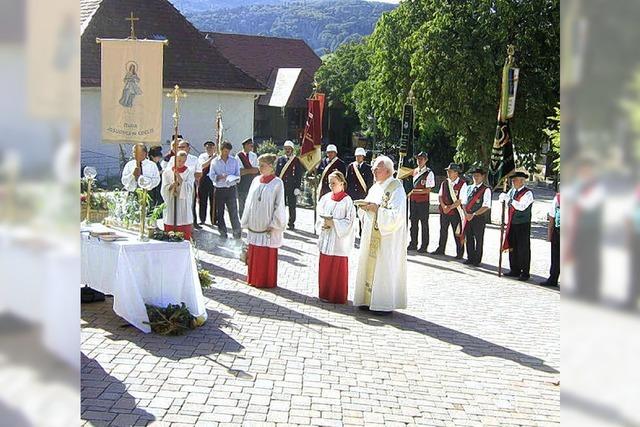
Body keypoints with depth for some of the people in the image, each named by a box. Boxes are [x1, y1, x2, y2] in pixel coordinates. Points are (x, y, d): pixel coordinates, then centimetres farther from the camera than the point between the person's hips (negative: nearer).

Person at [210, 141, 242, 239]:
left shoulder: (234, 161, 7)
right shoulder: (215, 162, 4)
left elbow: (238, 174, 7)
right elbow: (211, 175, -1)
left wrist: (235, 179, -15)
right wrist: (221, 177, -19)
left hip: (231, 189, -1)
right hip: (219, 190, 1)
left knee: (233, 212, -8)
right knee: (219, 213, 7)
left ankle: (237, 233, -5)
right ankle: (223, 233, 18)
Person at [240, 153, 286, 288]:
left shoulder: (277, 183, -7)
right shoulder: (256, 181, 7)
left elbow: (279, 205, -8)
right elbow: (249, 201, 12)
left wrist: (274, 225, -12)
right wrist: (247, 222, 9)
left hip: (268, 226, -5)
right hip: (254, 225, 5)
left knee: (268, 255, 2)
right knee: (254, 253, 10)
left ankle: (268, 281, 13)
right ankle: (254, 279, 22)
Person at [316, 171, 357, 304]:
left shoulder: (347, 201, -7)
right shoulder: (325, 198, 7)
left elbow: (349, 222, -10)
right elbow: (319, 216, 11)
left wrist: (333, 222, -15)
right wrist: (323, 224, -9)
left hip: (339, 240, -5)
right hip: (325, 240, 5)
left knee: (338, 269, 0)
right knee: (325, 267, 9)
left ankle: (338, 296, 10)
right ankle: (325, 294, 20)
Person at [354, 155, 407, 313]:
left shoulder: (396, 189, -11)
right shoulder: (374, 188, 14)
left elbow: (397, 216, -20)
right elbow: (363, 214, 18)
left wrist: (377, 209, -20)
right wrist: (364, 207, -3)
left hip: (387, 238, -8)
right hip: (371, 236, 8)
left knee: (384, 270, -4)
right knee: (369, 266, 9)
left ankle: (384, 304, 3)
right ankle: (368, 299, 17)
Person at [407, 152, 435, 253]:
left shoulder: (429, 173, -7)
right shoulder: (414, 171, 12)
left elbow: (428, 190, -11)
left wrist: (414, 191, -16)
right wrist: (410, 193, 1)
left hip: (423, 201, -6)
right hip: (413, 201, 6)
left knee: (424, 224, 0)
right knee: (413, 222, 10)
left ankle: (424, 246, 4)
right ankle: (413, 244, 19)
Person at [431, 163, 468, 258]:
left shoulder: (462, 184, -10)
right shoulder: (444, 183, 8)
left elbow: (461, 200, -13)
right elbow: (440, 196, 6)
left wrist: (450, 207, -16)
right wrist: (444, 206, -10)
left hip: (456, 212, -5)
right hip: (444, 211, 5)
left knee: (457, 233, 1)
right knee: (443, 230, 15)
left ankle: (460, 253, 11)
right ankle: (440, 249, 28)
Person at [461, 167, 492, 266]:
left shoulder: (486, 190, -6)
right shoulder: (469, 188, 12)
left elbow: (486, 206, -12)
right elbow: (464, 202, 12)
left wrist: (473, 214, -16)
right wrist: (466, 214, -6)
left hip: (479, 218, -5)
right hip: (468, 217, 5)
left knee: (479, 239, 3)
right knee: (468, 238, 9)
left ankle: (477, 260, 10)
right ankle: (470, 258, 19)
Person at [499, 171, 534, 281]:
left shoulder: (528, 193, -11)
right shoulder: (512, 191, 10)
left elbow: (521, 206, -23)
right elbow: (501, 199, 12)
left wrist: (509, 199, -23)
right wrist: (503, 197, -10)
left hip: (523, 225, -7)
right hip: (512, 224, 7)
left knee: (523, 249, -1)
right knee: (512, 248, 13)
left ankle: (525, 273, 7)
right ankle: (514, 270, 24)